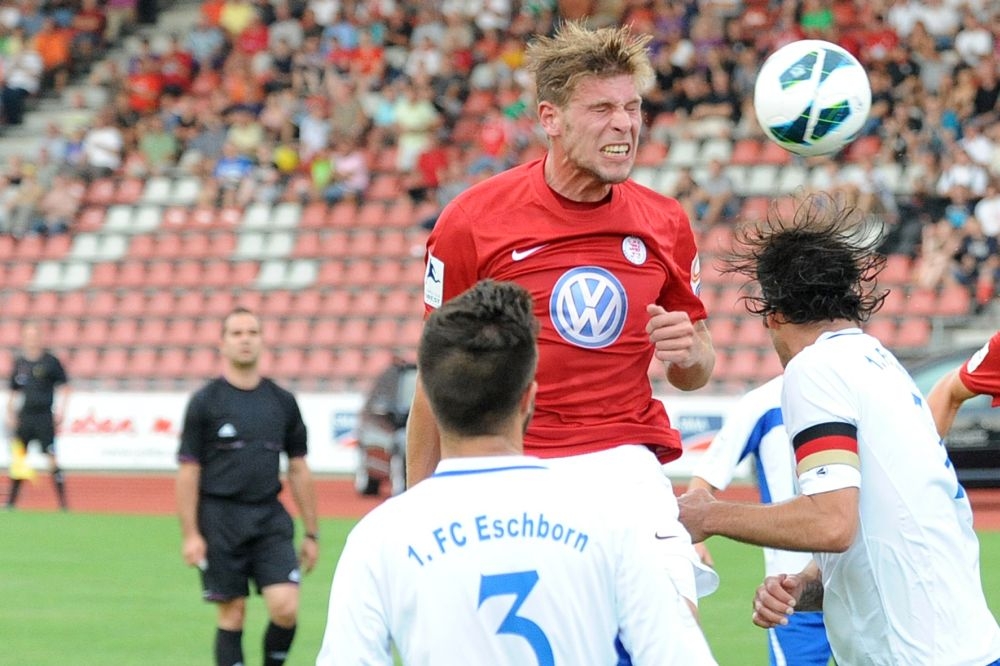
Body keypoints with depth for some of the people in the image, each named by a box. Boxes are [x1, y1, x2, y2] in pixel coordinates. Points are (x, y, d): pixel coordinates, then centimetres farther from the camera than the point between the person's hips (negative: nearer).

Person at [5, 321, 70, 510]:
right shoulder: (19, 362, 11)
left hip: (44, 416, -4)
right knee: (18, 457, 4)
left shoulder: (50, 361, -2)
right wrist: (10, 415, 9)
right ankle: (11, 501, 12)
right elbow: (14, 391, 17)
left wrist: (60, 411, -8)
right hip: (24, 416, 4)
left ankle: (63, 503, -6)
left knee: (51, 458, -9)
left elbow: (63, 387, 1)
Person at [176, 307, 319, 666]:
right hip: (221, 519, -2)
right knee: (232, 615, 1)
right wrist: (190, 534, -9)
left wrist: (311, 533, 11)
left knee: (286, 608, -13)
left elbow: (299, 470, 13)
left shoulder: (282, 401, 9)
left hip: (270, 518, 2)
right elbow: (188, 471, -2)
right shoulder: (205, 401, -1)